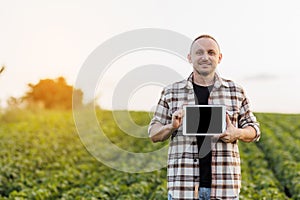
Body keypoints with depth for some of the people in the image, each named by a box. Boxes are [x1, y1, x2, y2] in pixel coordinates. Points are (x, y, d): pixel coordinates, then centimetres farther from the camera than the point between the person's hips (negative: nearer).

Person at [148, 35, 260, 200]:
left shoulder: (235, 92, 8)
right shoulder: (171, 92, 6)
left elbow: (254, 130, 14)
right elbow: (154, 134, 11)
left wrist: (237, 133, -8)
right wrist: (171, 126, -11)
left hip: (225, 185, 1)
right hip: (183, 184, 0)